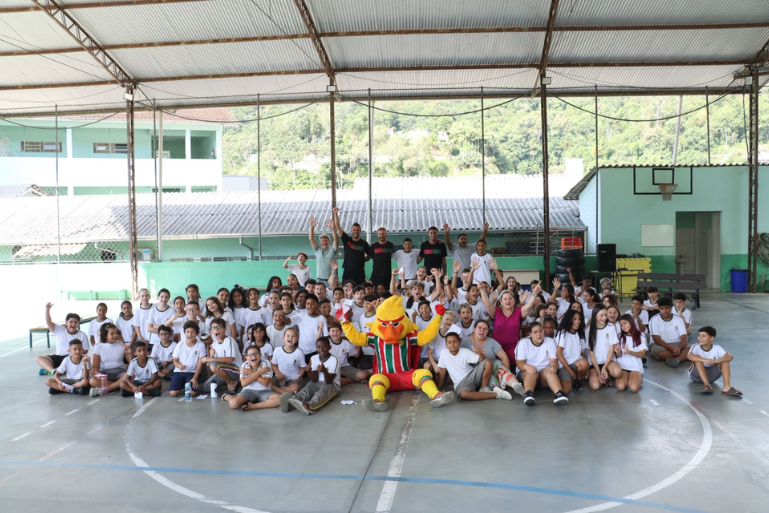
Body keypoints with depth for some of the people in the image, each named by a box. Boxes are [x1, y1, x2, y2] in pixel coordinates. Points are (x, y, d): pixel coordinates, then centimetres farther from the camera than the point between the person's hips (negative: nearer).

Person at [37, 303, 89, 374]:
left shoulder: (82, 335, 6)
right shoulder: (59, 330, 10)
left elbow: (85, 351, 3)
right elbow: (49, 322, -3)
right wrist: (47, 309, -16)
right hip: (58, 357, 3)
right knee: (39, 358, -15)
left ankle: (49, 370, -38)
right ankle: (53, 370, -43)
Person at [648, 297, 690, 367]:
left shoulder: (679, 319, 3)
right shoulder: (654, 320, -5)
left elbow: (684, 338, -6)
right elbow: (657, 339, -13)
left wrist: (678, 348, -29)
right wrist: (671, 349, -28)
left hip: (677, 346, 2)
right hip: (662, 346, -2)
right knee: (656, 349, -37)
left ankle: (676, 360, -45)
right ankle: (682, 357, -24)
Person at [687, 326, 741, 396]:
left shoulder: (716, 348, -11)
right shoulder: (696, 347, -16)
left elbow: (730, 357, -26)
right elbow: (689, 356, -37)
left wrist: (716, 361, -44)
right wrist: (705, 360, -50)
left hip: (711, 375, 2)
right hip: (697, 375, -2)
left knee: (725, 360, -18)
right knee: (698, 358, -29)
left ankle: (727, 387, -29)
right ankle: (707, 385, -35)